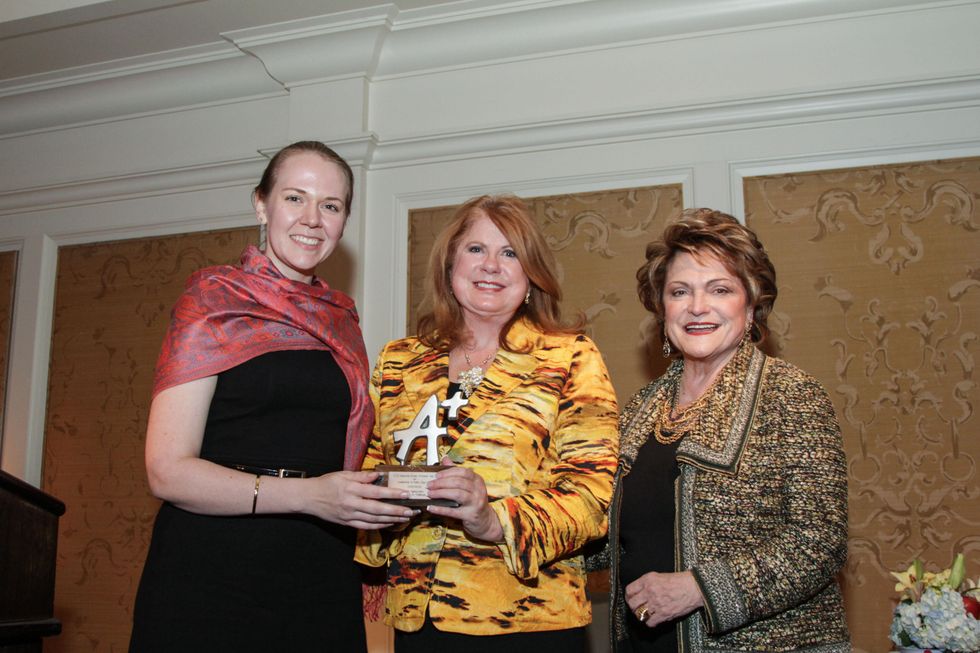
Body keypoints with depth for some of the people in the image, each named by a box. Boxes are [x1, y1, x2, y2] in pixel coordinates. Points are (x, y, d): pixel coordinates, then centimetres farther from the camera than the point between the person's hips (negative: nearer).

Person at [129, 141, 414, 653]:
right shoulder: (214, 298, -3)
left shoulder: (341, 318, 12)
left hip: (322, 585, 5)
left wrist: (391, 494, 5)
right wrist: (307, 495, -21)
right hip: (212, 578, -5)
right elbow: (168, 471, -11)